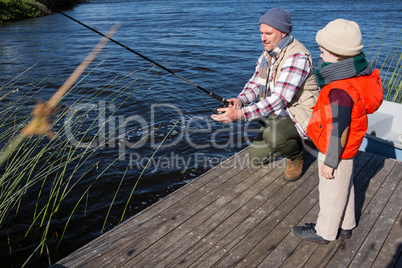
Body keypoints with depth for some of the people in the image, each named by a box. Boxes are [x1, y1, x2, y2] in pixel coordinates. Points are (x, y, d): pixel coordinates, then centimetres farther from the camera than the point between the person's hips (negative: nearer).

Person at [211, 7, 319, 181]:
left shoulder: (297, 56, -27)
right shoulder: (268, 53, 2)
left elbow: (279, 99, -35)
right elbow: (255, 83, 3)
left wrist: (240, 114, -43)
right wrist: (239, 100, -20)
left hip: (300, 114, -8)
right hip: (279, 114, 8)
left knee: (273, 135, -38)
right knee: (257, 158, 5)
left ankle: (297, 155, -3)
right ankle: (291, 141, 28)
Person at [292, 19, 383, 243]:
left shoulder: (340, 92, -33)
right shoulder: (357, 74, -2)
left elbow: (338, 130, -27)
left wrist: (330, 161, -16)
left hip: (336, 151, -9)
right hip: (347, 148, 10)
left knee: (331, 192, 10)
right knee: (344, 187, 24)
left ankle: (325, 232, 32)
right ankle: (346, 225, 45)